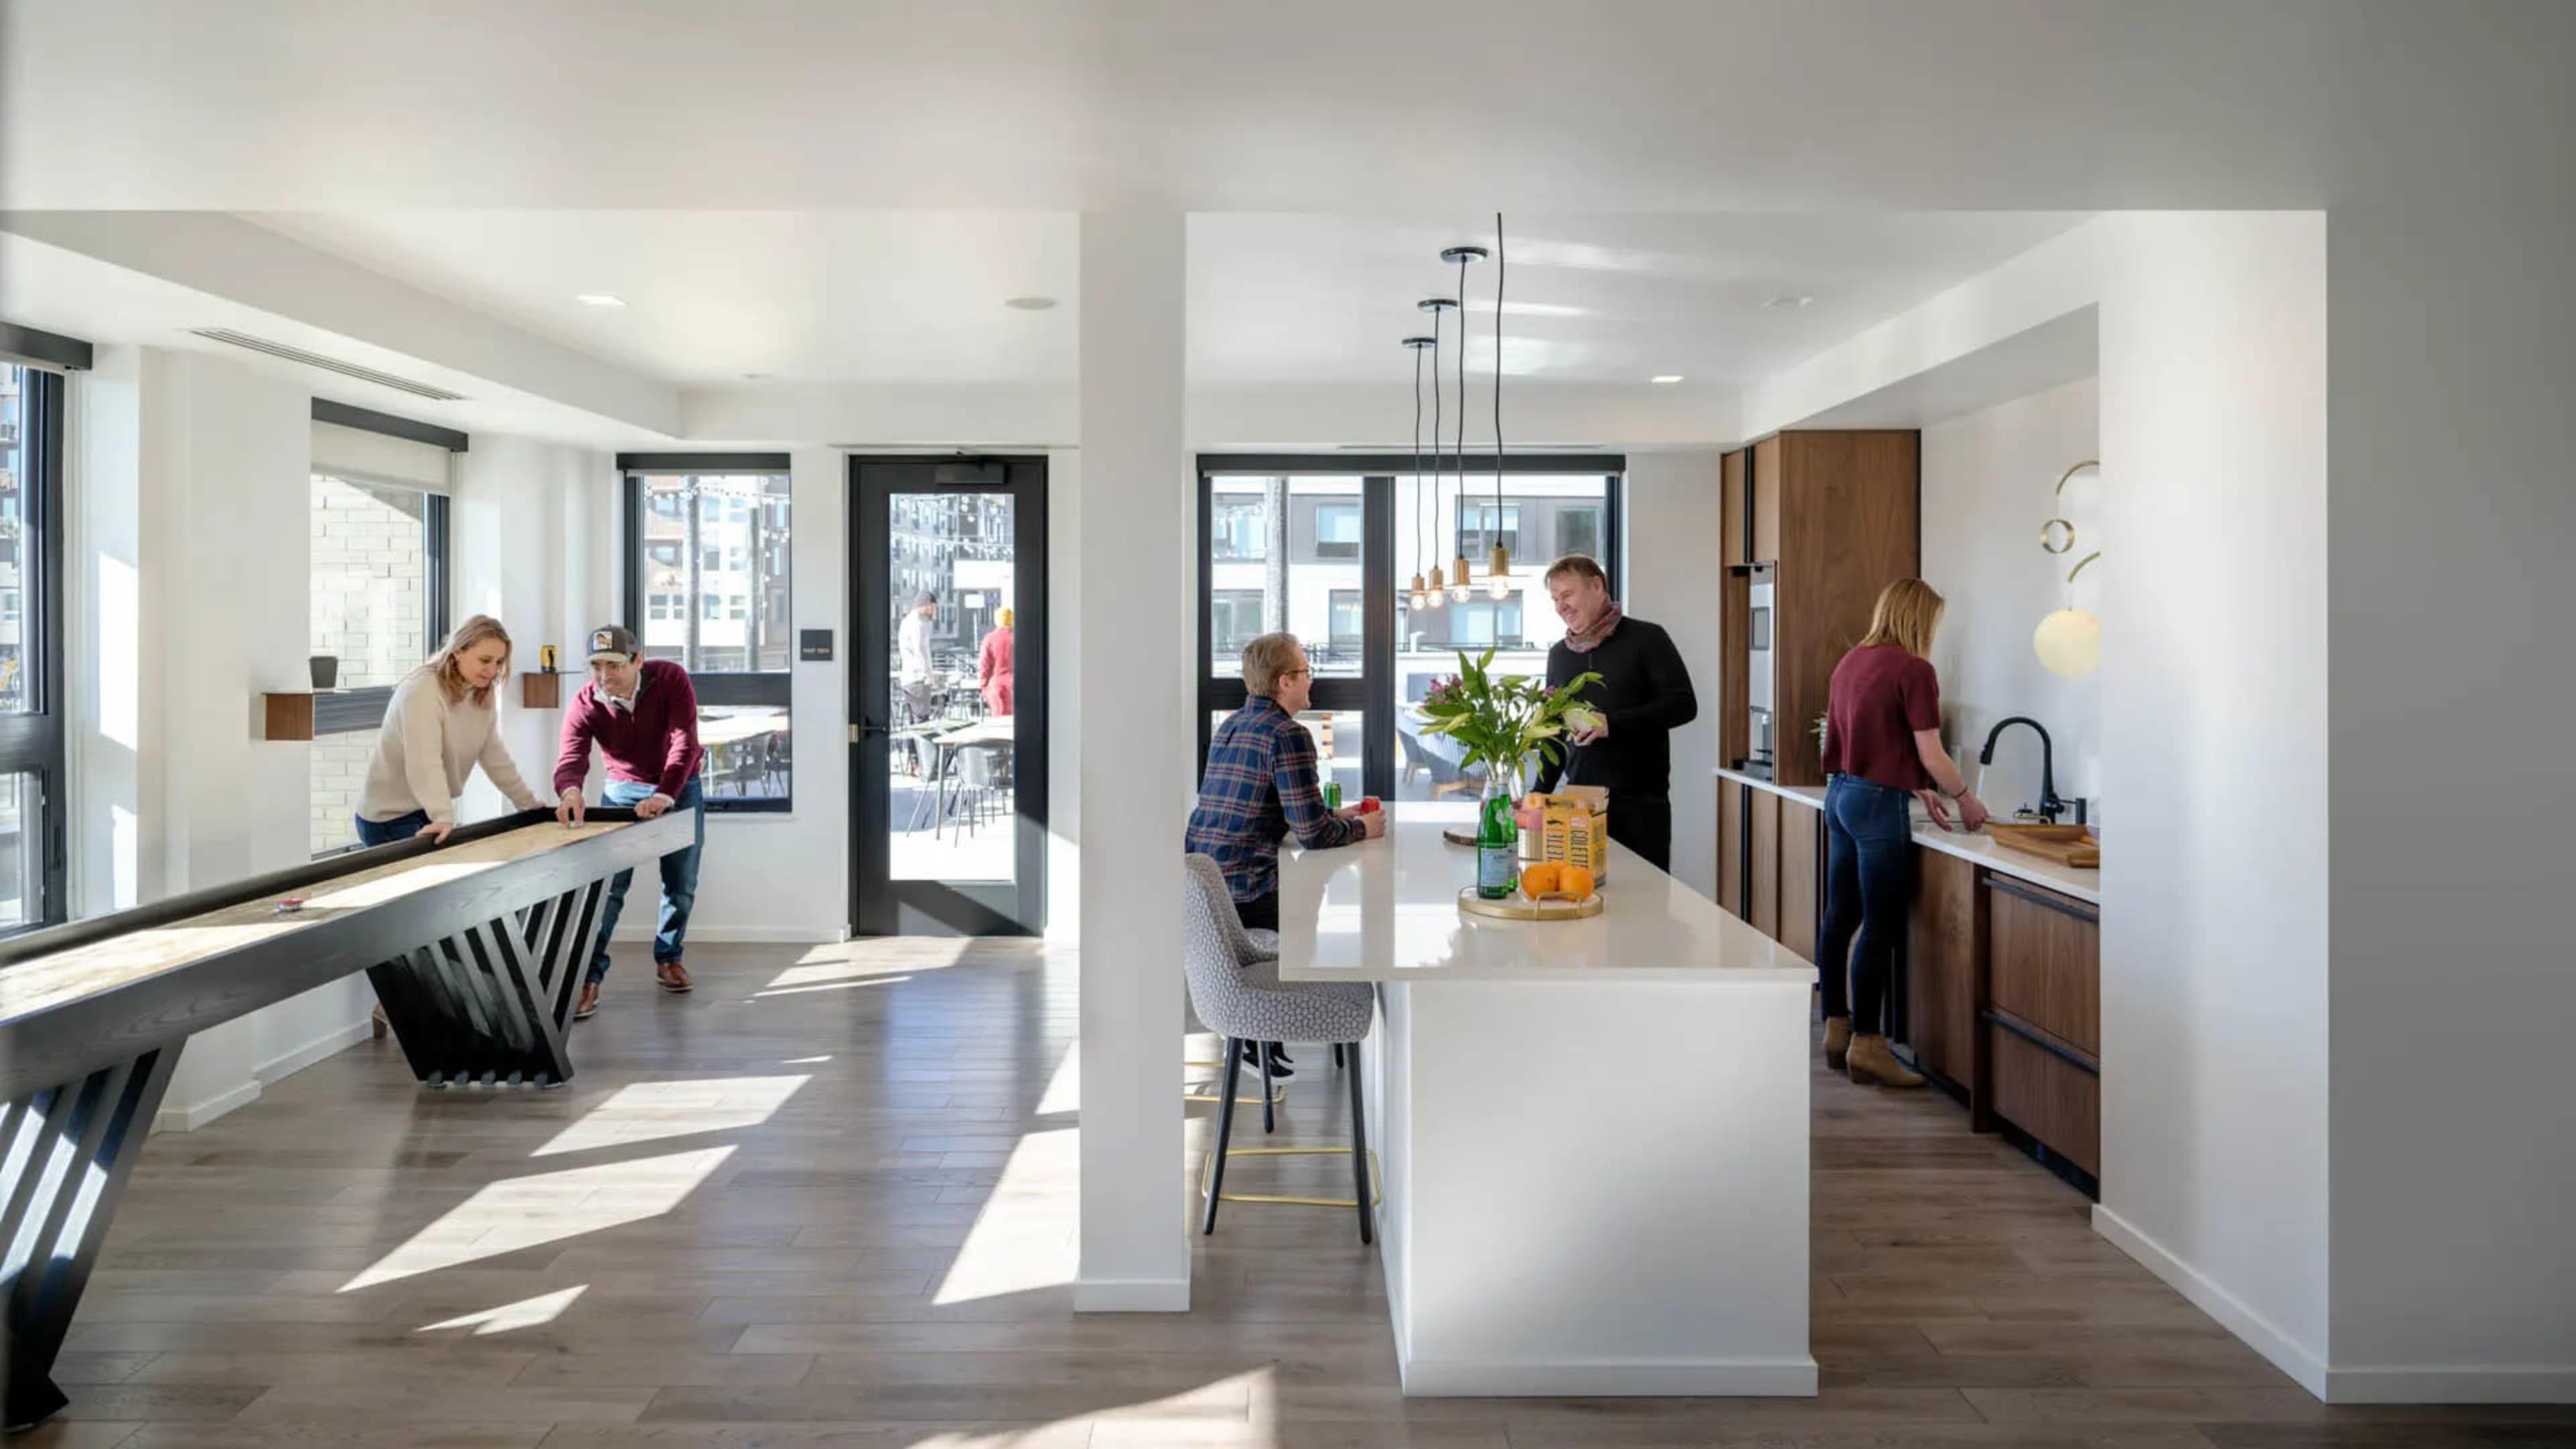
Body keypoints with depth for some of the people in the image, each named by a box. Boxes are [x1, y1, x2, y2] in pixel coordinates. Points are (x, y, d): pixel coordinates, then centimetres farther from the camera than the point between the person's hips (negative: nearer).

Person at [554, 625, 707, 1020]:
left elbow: (684, 743, -33)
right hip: (624, 789, 0)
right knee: (608, 884, -11)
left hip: (681, 786, 0)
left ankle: (668, 958, 29)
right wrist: (570, 789, -58)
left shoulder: (672, 679, -25)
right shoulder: (585, 704, -21)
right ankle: (589, 976, -8)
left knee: (681, 884, 8)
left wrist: (664, 797, -46)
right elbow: (571, 756, -34)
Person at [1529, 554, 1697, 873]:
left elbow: (1683, 705, -9)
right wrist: (1541, 794, 10)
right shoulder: (1558, 654, 15)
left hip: (1641, 803, -4)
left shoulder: (1645, 639, -2)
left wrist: (1612, 723, -18)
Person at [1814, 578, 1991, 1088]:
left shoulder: (1851, 661, 11)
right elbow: (1931, 756, -11)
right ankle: (1866, 1045, 2)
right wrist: (1964, 798, 6)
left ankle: (1836, 1031, 20)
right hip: (1879, 803, -8)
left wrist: (1919, 790, 21)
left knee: (1839, 918, 12)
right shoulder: (1914, 670, -12)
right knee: (1879, 928, -2)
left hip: (1840, 793, 8)